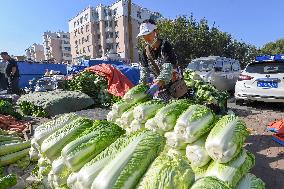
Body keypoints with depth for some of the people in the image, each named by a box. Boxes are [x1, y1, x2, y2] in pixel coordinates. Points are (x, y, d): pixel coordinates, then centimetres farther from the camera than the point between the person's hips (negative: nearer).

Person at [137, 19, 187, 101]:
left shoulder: (165, 46, -17)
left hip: (173, 83, -5)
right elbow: (144, 71, -1)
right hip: (158, 83, 5)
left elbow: (167, 70, -29)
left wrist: (156, 85, -43)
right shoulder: (145, 51, 1)